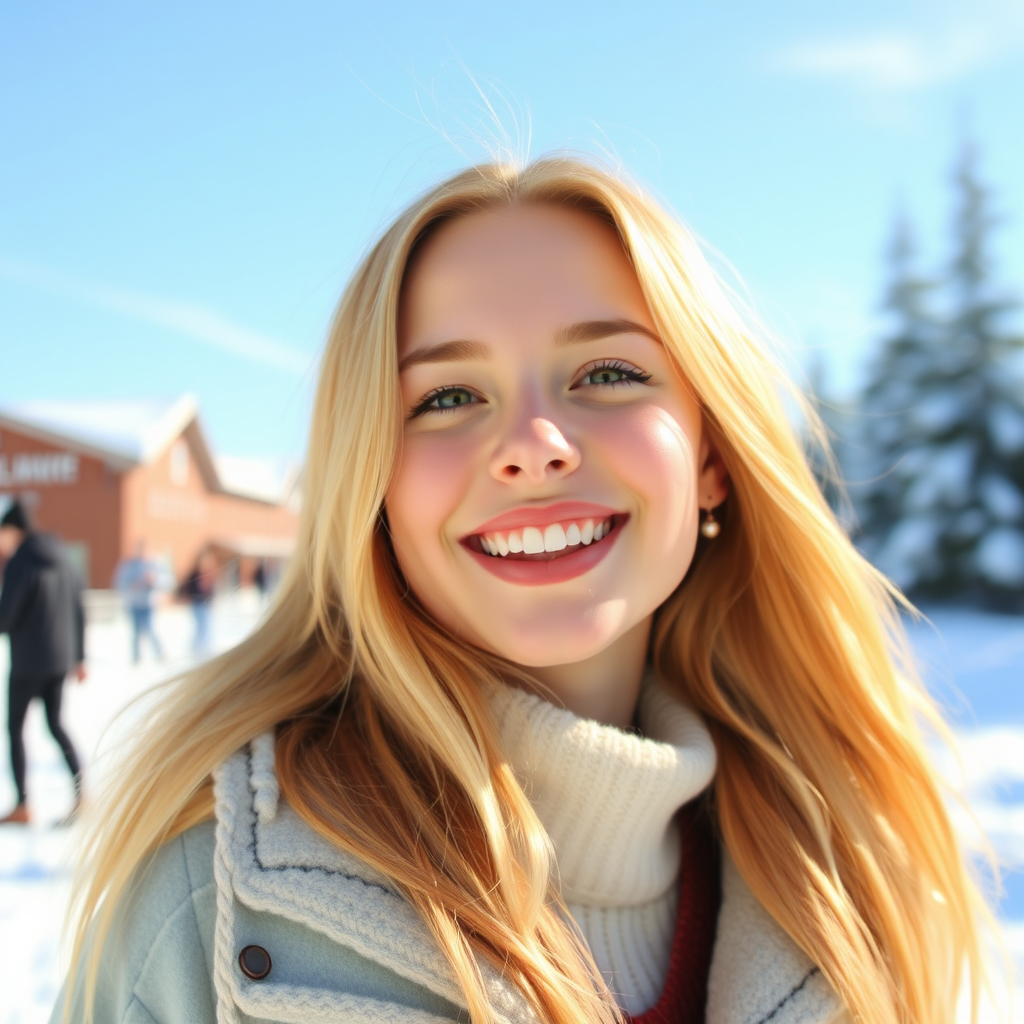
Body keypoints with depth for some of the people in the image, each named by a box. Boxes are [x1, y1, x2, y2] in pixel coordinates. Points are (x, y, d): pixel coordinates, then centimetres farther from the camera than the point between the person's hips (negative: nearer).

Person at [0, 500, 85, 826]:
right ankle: (81, 790, 4)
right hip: (61, 660, 6)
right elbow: (78, 614, 11)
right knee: (55, 724, 14)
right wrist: (78, 658, 16)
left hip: (27, 661, -6)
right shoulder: (63, 562, 8)